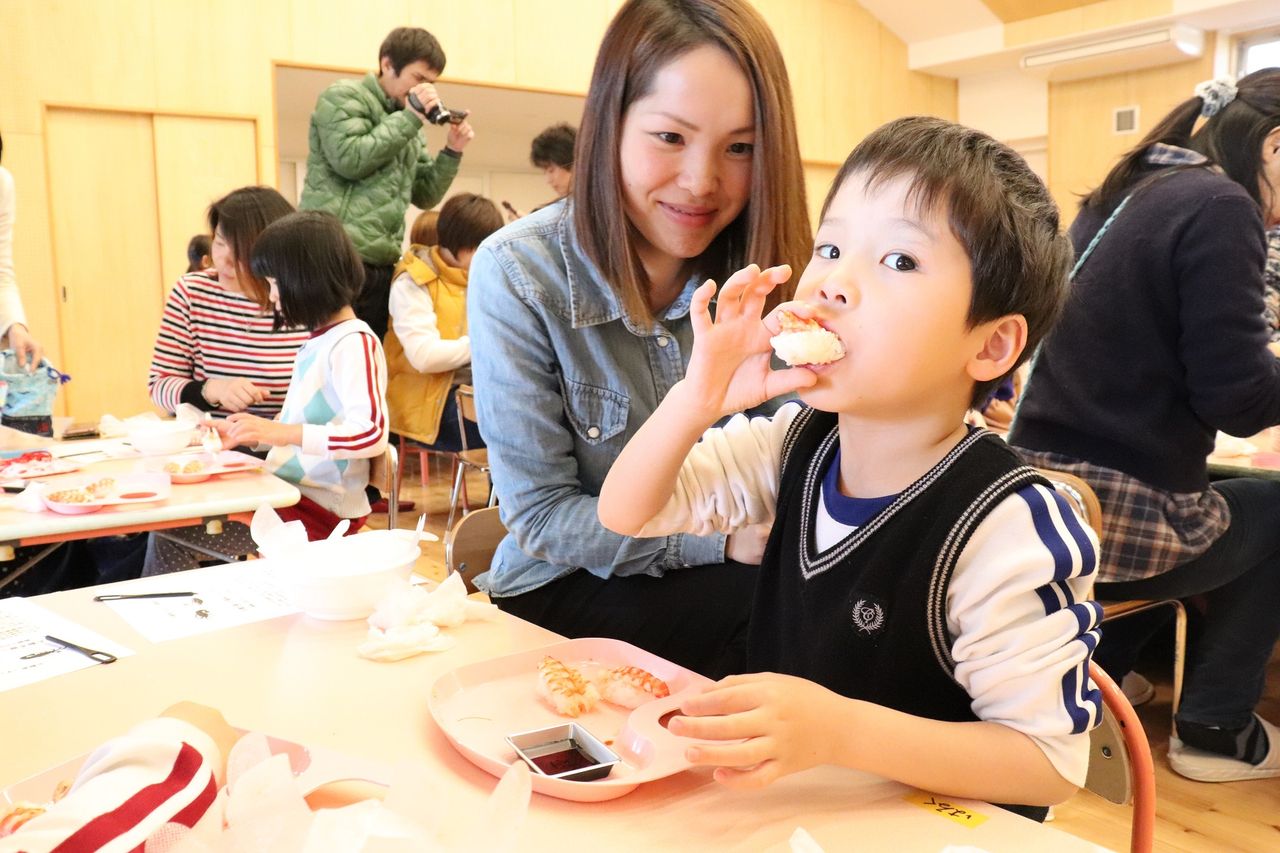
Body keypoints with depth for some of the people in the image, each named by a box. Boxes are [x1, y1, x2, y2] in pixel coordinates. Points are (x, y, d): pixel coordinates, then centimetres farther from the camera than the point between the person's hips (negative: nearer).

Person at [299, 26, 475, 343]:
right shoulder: (344, 96, 2)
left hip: (381, 266, 7)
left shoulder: (407, 125, 23)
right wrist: (410, 117, -9)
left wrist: (452, 151, 7)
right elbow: (348, 160, -14)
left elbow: (425, 196, 21)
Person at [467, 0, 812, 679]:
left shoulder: (758, 275, -6)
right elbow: (540, 515, -15)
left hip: (728, 572, 4)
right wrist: (721, 542, -23)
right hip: (563, 591, -4)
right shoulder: (516, 274, -16)